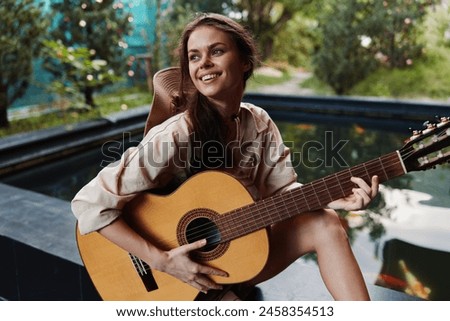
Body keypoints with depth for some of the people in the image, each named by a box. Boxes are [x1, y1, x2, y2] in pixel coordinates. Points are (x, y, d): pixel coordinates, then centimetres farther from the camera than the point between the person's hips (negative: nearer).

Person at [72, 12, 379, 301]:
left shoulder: (258, 122, -6)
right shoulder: (176, 136, -25)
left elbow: (280, 189, -5)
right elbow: (90, 203, -26)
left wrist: (334, 197, -23)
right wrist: (162, 261, -28)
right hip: (187, 266, -5)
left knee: (325, 224, -16)